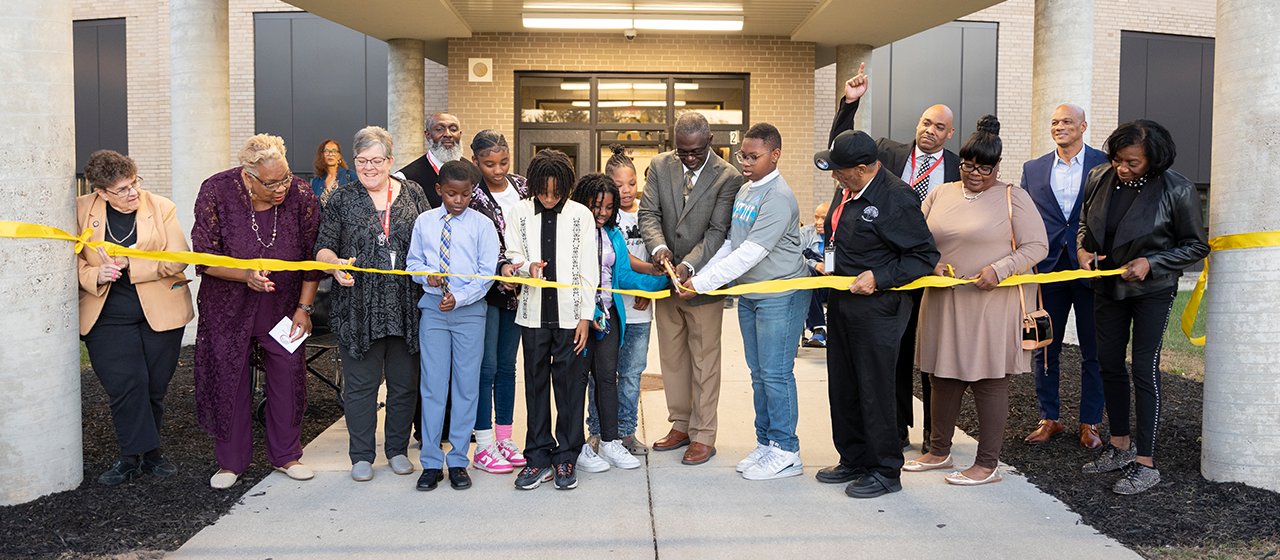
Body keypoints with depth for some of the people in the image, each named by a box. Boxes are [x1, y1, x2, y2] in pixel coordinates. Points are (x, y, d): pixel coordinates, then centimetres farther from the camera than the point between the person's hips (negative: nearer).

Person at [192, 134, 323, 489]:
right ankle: (230, 461, 21)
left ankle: (286, 455, 22)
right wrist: (245, 275, -31)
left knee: (288, 376, 5)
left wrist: (304, 307, -4)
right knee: (227, 379, 5)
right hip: (227, 307, -1)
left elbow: (311, 259, -4)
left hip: (283, 306, 1)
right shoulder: (217, 192, -17)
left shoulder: (302, 197, -14)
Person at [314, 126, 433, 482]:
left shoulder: (412, 193, 8)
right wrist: (334, 264, -19)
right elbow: (323, 248, 2)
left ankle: (398, 450, 25)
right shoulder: (343, 198, 5)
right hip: (358, 308, -1)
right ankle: (361, 455, 18)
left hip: (407, 307, 2)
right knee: (361, 383, 5)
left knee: (405, 382, 9)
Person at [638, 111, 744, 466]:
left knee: (704, 359, 4)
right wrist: (658, 247, -23)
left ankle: (703, 435, 13)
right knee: (672, 356, 14)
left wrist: (689, 265, -27)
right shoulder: (660, 166, 1)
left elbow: (717, 231, -14)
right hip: (666, 276, 5)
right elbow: (648, 213, -3)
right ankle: (680, 425, 28)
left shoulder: (728, 177, -10)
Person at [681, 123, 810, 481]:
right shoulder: (744, 192, 11)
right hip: (749, 295, 9)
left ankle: (786, 452, 6)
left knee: (776, 373, -5)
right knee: (759, 373, 13)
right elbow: (730, 245, 15)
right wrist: (697, 277, 5)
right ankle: (766, 444, 23)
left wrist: (703, 284, -23)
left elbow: (751, 253, -24)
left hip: (781, 294, -9)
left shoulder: (778, 197, -18)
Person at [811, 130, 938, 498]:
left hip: (876, 306, -9)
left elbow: (925, 257, -16)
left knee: (874, 389, -1)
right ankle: (853, 460, 30)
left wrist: (877, 278, -20)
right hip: (841, 301, 9)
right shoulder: (847, 191, 8)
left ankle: (886, 471, 15)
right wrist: (830, 263, 11)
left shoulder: (896, 199, -19)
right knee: (842, 386, 15)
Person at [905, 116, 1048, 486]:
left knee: (990, 381, 0)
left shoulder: (1013, 198, -1)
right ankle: (939, 452, 26)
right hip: (943, 302, 5)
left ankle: (988, 464, 9)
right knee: (943, 377, 11)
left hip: (992, 305, -4)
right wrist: (932, 264, -8)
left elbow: (1037, 246, -4)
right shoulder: (939, 195, 11)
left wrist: (999, 270, -18)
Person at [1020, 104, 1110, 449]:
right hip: (1048, 271, 3)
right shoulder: (1033, 170, 9)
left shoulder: (1105, 165, 1)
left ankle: (1090, 423, 19)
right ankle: (1048, 418, 22)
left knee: (1093, 352, 6)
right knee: (1044, 349, 9)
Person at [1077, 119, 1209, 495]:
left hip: (1152, 290, -5)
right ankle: (1121, 447, 27)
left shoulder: (1178, 191, -16)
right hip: (1108, 285, 5)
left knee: (1144, 369, -6)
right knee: (1109, 364, 11)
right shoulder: (1099, 178, -5)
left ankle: (1146, 464, 3)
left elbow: (1196, 246, -7)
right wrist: (1083, 249, -8)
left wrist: (1150, 263, -19)